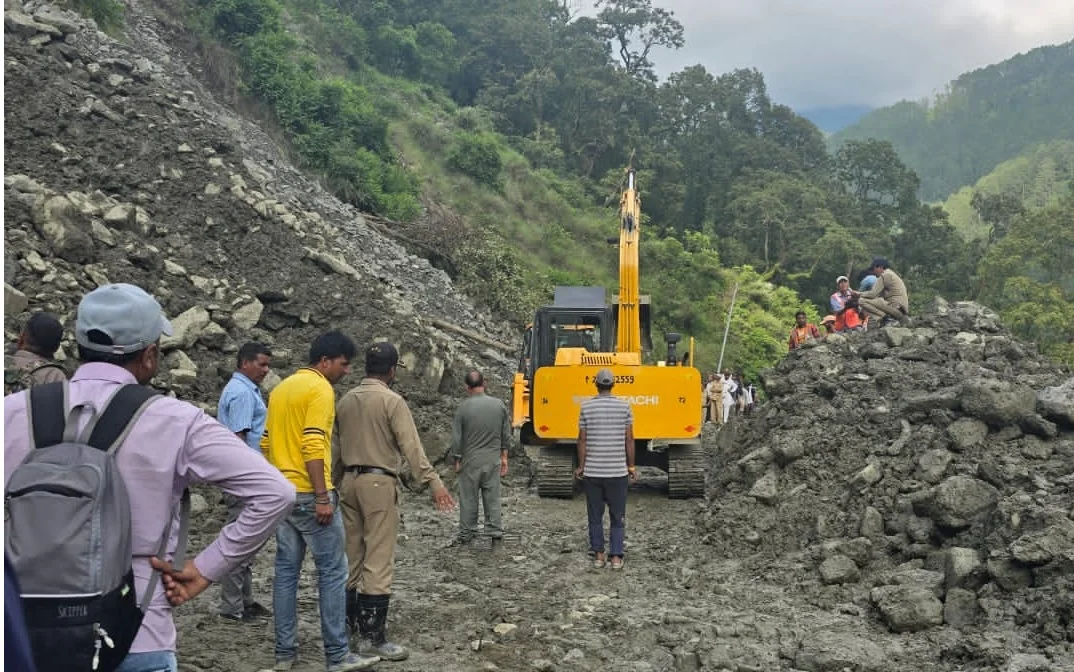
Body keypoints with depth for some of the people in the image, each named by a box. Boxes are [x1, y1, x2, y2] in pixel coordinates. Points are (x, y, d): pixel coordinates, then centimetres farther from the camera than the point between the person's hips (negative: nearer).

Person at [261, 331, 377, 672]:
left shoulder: (281, 387, 15)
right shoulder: (320, 389, -12)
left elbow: (267, 442, 18)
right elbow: (313, 445, -21)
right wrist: (323, 496, -20)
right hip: (309, 494, -9)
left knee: (286, 571, 11)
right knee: (332, 571, -1)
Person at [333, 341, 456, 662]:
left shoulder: (345, 401, 11)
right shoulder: (391, 401, -10)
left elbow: (336, 447, 16)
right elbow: (411, 446, -19)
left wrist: (334, 482, 26)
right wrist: (433, 482, -23)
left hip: (349, 480, 8)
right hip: (378, 482, -7)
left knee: (353, 556, 15)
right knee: (379, 561, -6)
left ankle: (351, 623, 25)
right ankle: (372, 636, -6)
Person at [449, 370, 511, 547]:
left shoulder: (464, 408, -11)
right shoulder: (499, 405, -2)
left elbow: (456, 438, -7)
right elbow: (506, 435, 3)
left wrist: (457, 461, 4)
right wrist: (504, 456, 13)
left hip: (470, 460, -2)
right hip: (493, 459, 2)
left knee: (468, 498, 8)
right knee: (492, 497, 9)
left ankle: (466, 534, 16)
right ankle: (495, 533, 8)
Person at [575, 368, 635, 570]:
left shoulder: (587, 406, -3)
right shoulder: (624, 406, -3)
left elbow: (582, 440, -2)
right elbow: (629, 439, -2)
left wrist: (581, 466, 8)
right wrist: (631, 466, 7)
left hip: (592, 470, 0)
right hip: (617, 470, 0)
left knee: (595, 516, 11)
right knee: (617, 516, 8)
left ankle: (598, 555, 14)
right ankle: (616, 556, 7)